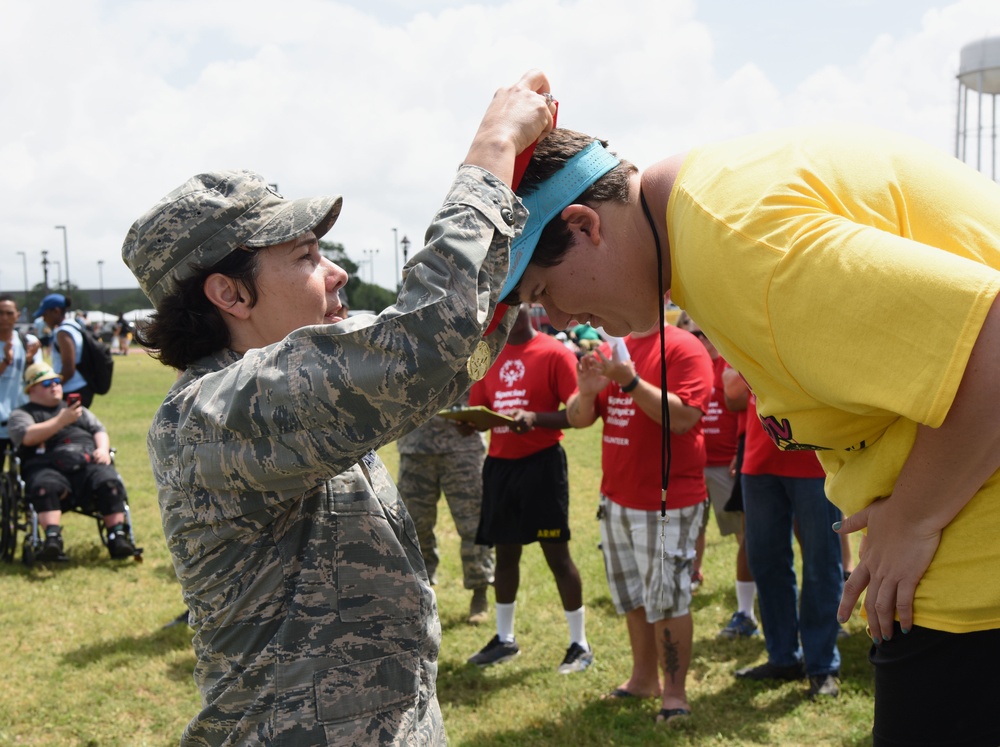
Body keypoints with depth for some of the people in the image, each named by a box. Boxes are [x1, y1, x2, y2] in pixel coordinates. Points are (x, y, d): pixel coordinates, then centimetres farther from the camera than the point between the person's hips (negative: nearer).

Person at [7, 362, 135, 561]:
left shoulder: (78, 410, 34)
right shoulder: (21, 414, 18)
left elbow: (99, 430, 26)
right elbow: (28, 437, -2)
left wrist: (103, 449, 3)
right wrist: (61, 421, -11)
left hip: (89, 464, 3)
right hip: (48, 468, -3)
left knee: (110, 483, -29)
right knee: (46, 488, -38)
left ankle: (118, 537, -33)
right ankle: (52, 540, -49)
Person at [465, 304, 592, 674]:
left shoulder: (554, 353, -8)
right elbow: (477, 410, 11)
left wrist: (535, 418, -27)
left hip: (541, 461, -5)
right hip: (499, 462, 6)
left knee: (556, 552, -1)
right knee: (505, 551, 14)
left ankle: (580, 644, 10)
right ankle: (504, 638, 27)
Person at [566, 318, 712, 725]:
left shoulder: (683, 348, -12)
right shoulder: (610, 352, 9)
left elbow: (682, 418, -23)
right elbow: (578, 418, 8)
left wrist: (630, 381, -29)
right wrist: (587, 392, -13)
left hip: (667, 503, -7)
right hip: (616, 497, 7)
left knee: (667, 599, -2)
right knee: (633, 597, 17)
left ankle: (674, 692, 10)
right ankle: (644, 678, 30)